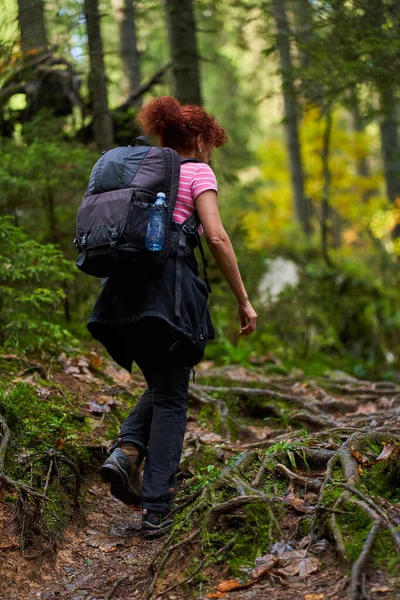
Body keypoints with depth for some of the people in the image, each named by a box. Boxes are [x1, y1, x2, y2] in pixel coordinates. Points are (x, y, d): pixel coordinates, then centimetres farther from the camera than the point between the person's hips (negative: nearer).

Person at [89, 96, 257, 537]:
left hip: (127, 290, 6)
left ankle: (126, 450, -3)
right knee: (171, 398, 4)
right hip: (170, 289, -6)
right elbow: (216, 238, -9)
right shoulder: (197, 172, 3)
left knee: (162, 387, 22)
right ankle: (156, 509, 2)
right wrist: (243, 300, -5)